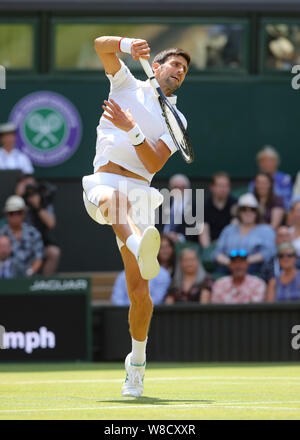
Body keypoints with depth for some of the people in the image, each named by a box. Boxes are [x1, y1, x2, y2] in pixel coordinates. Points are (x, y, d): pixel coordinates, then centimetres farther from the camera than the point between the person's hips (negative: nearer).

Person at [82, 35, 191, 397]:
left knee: (139, 293, -7)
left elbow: (154, 165, 2)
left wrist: (132, 130, -12)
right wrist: (127, 45, -17)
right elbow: (101, 46, 4)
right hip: (103, 182, -1)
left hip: (140, 194, 1)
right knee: (114, 197, -43)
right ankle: (142, 251, -73)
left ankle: (137, 362, 13)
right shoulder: (129, 85, 18)